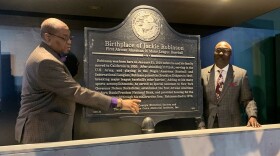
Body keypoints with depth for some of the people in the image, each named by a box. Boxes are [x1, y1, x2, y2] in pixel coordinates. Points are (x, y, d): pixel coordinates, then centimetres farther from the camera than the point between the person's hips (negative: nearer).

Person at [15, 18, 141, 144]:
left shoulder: (44, 55, 11)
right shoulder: (46, 61, -24)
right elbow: (76, 92, -28)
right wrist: (118, 103, -27)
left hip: (48, 129, 10)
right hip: (42, 132, -10)